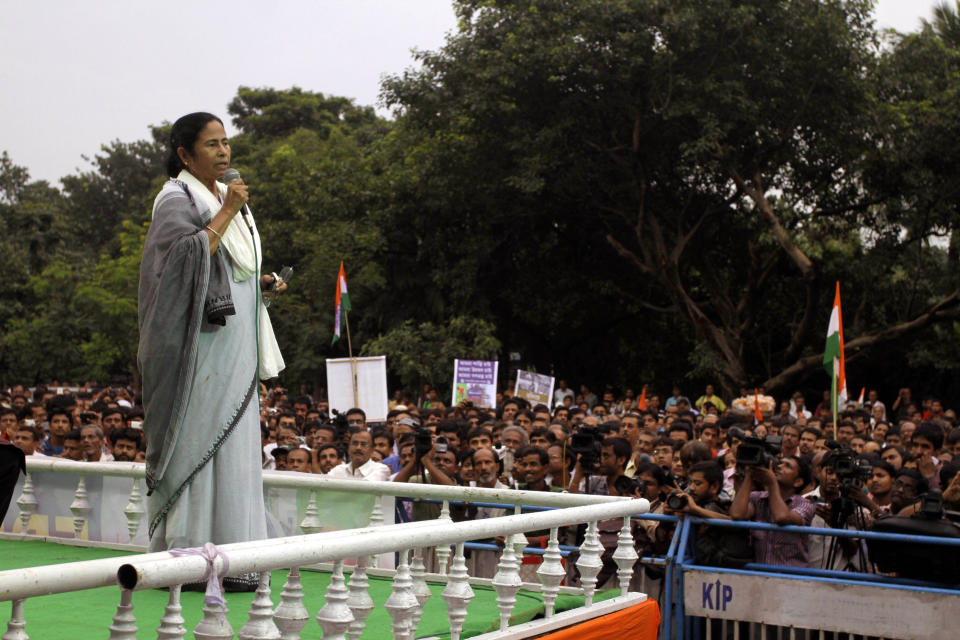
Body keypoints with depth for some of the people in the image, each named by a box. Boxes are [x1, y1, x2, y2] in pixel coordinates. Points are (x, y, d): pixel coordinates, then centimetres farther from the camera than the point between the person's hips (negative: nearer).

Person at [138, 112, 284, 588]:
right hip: (200, 346, -8)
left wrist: (258, 282, 10)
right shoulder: (176, 200, -5)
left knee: (234, 442, 6)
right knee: (196, 439, -8)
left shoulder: (225, 197, 20)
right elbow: (189, 256, -21)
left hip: (234, 348, 8)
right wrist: (227, 213, -15)